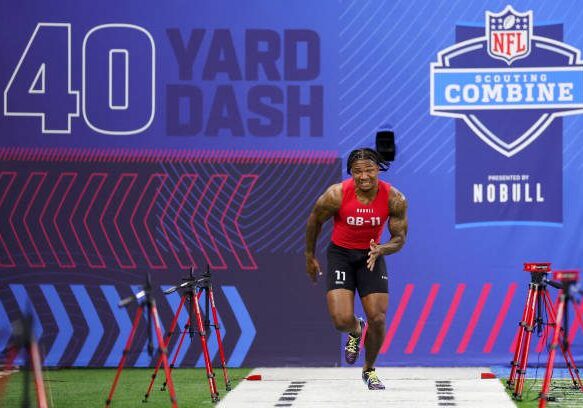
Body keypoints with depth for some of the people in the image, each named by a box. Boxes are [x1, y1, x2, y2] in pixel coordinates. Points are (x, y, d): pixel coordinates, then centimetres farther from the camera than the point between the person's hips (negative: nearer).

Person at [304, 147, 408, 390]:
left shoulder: (394, 199, -18)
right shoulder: (336, 195, -22)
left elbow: (399, 239, -7)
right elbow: (314, 221, -3)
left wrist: (380, 250, -29)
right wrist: (310, 257, 7)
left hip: (372, 255, 1)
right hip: (340, 254, -1)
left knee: (377, 320, -7)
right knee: (342, 320, -16)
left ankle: (369, 370, 23)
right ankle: (355, 331, 26)